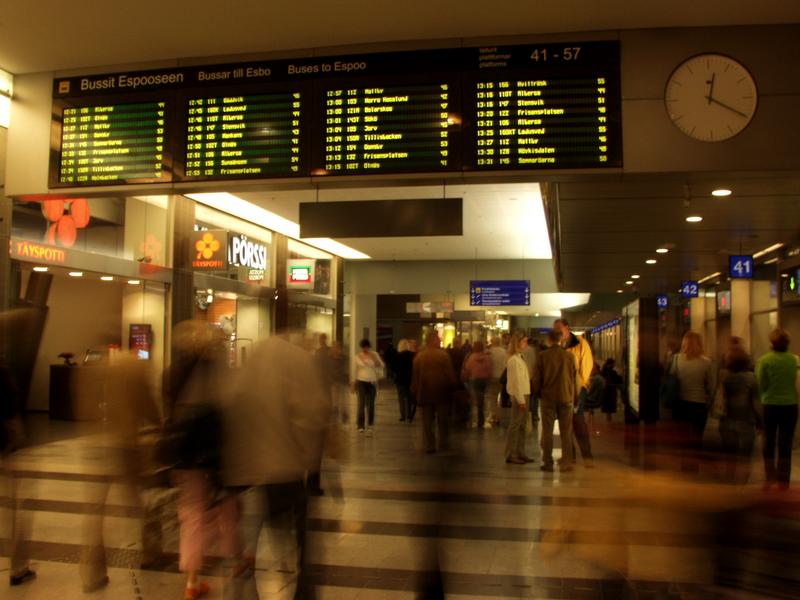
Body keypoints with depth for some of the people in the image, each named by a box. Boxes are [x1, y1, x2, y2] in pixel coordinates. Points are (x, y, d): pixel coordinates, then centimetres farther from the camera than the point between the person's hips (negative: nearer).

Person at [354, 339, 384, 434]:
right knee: (361, 404, -9)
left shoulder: (374, 355, 2)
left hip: (372, 382, 1)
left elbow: (381, 366, -6)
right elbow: (356, 370, 9)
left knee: (371, 404, 3)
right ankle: (360, 426, -4)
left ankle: (370, 425, 18)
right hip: (361, 382, -1)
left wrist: (373, 358, -18)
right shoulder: (358, 356, 3)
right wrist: (354, 383, 10)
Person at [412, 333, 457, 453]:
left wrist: (415, 392, 11)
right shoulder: (443, 355, -8)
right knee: (443, 420, 12)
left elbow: (415, 376, 3)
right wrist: (452, 387, 5)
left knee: (427, 421, 7)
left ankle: (429, 445, 5)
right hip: (442, 393, -1)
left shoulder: (419, 356, 0)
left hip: (424, 393, 2)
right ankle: (443, 443, 16)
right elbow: (450, 373, -7)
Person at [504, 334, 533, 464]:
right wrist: (521, 400, -19)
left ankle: (520, 453, 19)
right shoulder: (514, 360, -14)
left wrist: (525, 398, 12)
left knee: (521, 425, 12)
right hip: (518, 396, -9)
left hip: (524, 395, 9)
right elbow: (516, 381, -18)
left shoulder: (519, 358, 16)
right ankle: (510, 455, 1)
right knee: (515, 425, -5)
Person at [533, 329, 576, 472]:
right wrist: (573, 396, 15)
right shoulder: (569, 356, -3)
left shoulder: (542, 356, -7)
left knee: (547, 432, 6)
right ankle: (566, 463, 9)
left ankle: (548, 463, 8)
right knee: (566, 432, 8)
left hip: (548, 398, -1)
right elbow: (574, 378, 4)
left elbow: (537, 378, -3)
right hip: (566, 397, 1)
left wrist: (537, 392, 14)